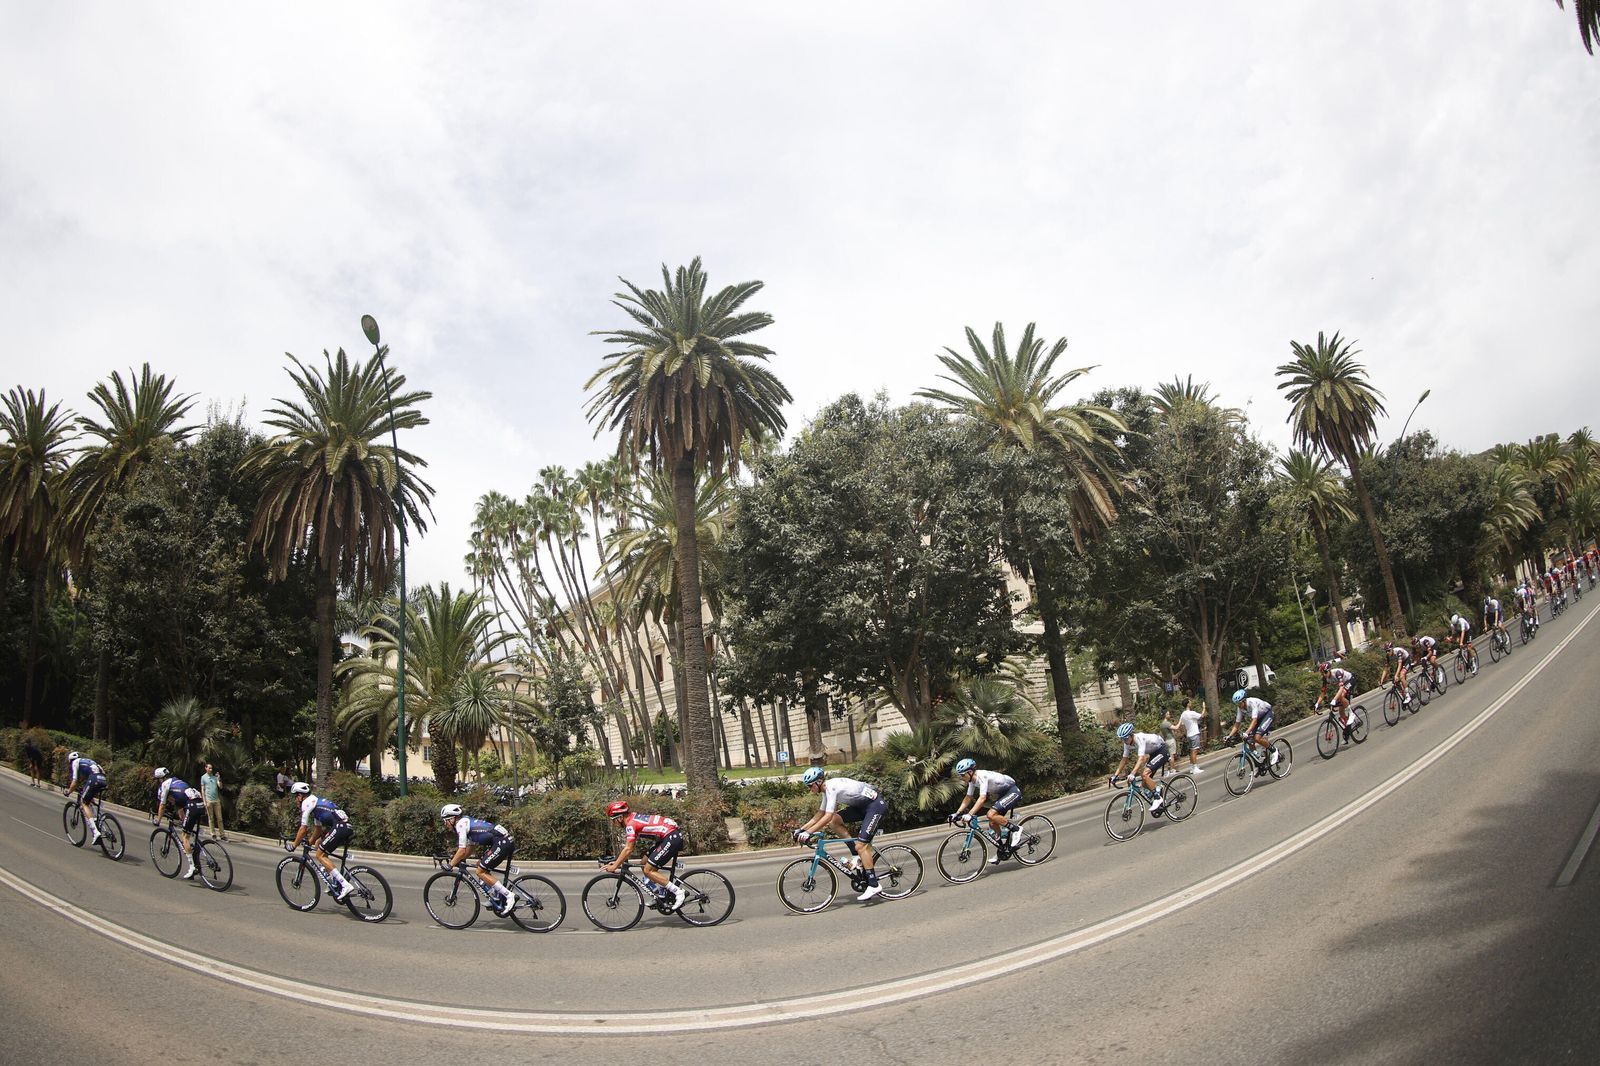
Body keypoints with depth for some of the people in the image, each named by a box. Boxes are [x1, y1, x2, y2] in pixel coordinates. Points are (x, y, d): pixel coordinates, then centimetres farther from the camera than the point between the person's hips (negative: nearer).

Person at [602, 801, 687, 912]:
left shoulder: (631, 824, -14)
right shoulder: (633, 818, 14)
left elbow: (628, 849, -17)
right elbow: (626, 846, 20)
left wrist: (614, 866, -9)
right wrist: (618, 861, 16)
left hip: (672, 837, -10)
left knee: (648, 870, -7)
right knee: (644, 863, 13)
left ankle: (678, 892, -7)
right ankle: (663, 893, 17)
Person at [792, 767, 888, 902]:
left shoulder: (832, 787, -24)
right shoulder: (827, 789, 6)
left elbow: (828, 816, -29)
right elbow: (820, 814, 14)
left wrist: (808, 833, -28)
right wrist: (801, 829, 7)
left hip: (876, 804, -9)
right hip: (862, 805, 9)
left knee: (861, 845, -15)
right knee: (834, 821, -5)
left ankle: (874, 885, -9)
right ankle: (857, 855, 2)